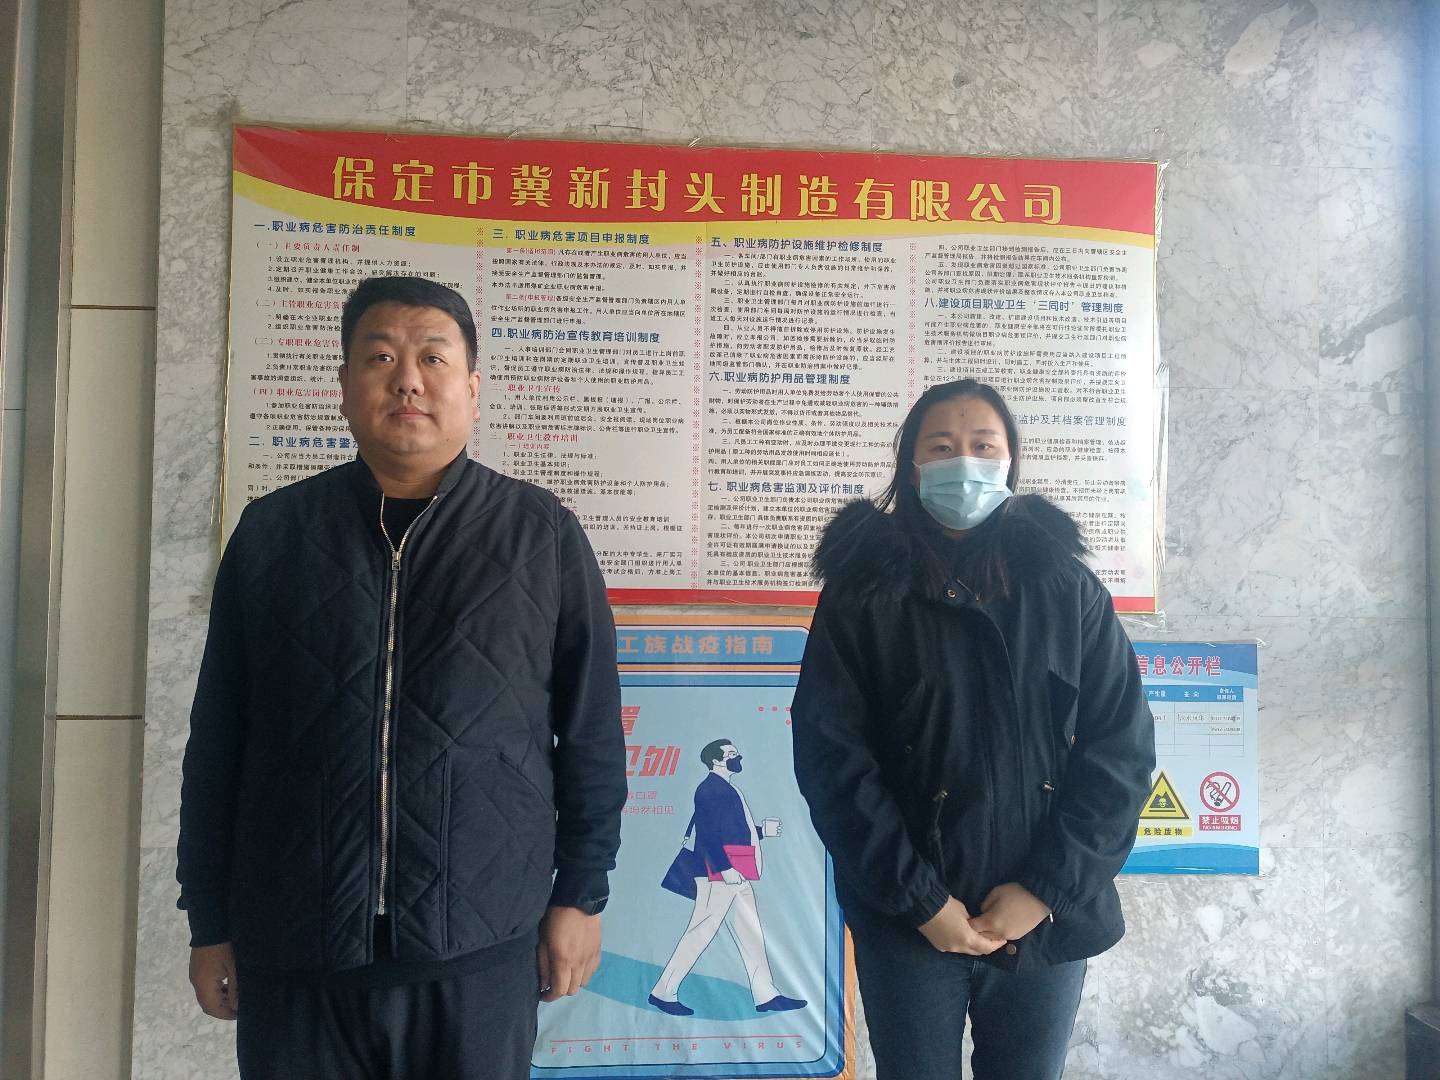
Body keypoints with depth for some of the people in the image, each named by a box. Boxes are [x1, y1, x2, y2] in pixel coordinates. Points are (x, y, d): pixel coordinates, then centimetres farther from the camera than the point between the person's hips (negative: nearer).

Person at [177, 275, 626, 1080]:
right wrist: (211, 922, 8)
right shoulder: (272, 533, 3)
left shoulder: (543, 536, -2)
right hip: (292, 953, 2)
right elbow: (219, 740, 7)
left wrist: (580, 893, 1)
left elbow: (591, 732, 1)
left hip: (481, 951, -1)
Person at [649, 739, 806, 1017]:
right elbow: (708, 833, -20)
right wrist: (725, 869, -25)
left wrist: (762, 831, 16)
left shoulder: (726, 789, 20)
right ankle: (663, 992, 4)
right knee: (701, 932, -5)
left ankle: (767, 996, 16)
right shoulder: (710, 789, -12)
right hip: (719, 873, -10)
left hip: (736, 875, 10)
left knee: (751, 935, 11)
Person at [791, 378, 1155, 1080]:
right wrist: (920, 899, -11)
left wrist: (1047, 888, -9)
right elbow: (831, 757, -8)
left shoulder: (1069, 591, 1)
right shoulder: (864, 595, -4)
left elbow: (1122, 749, -1)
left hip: (1048, 918, 2)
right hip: (908, 923, -1)